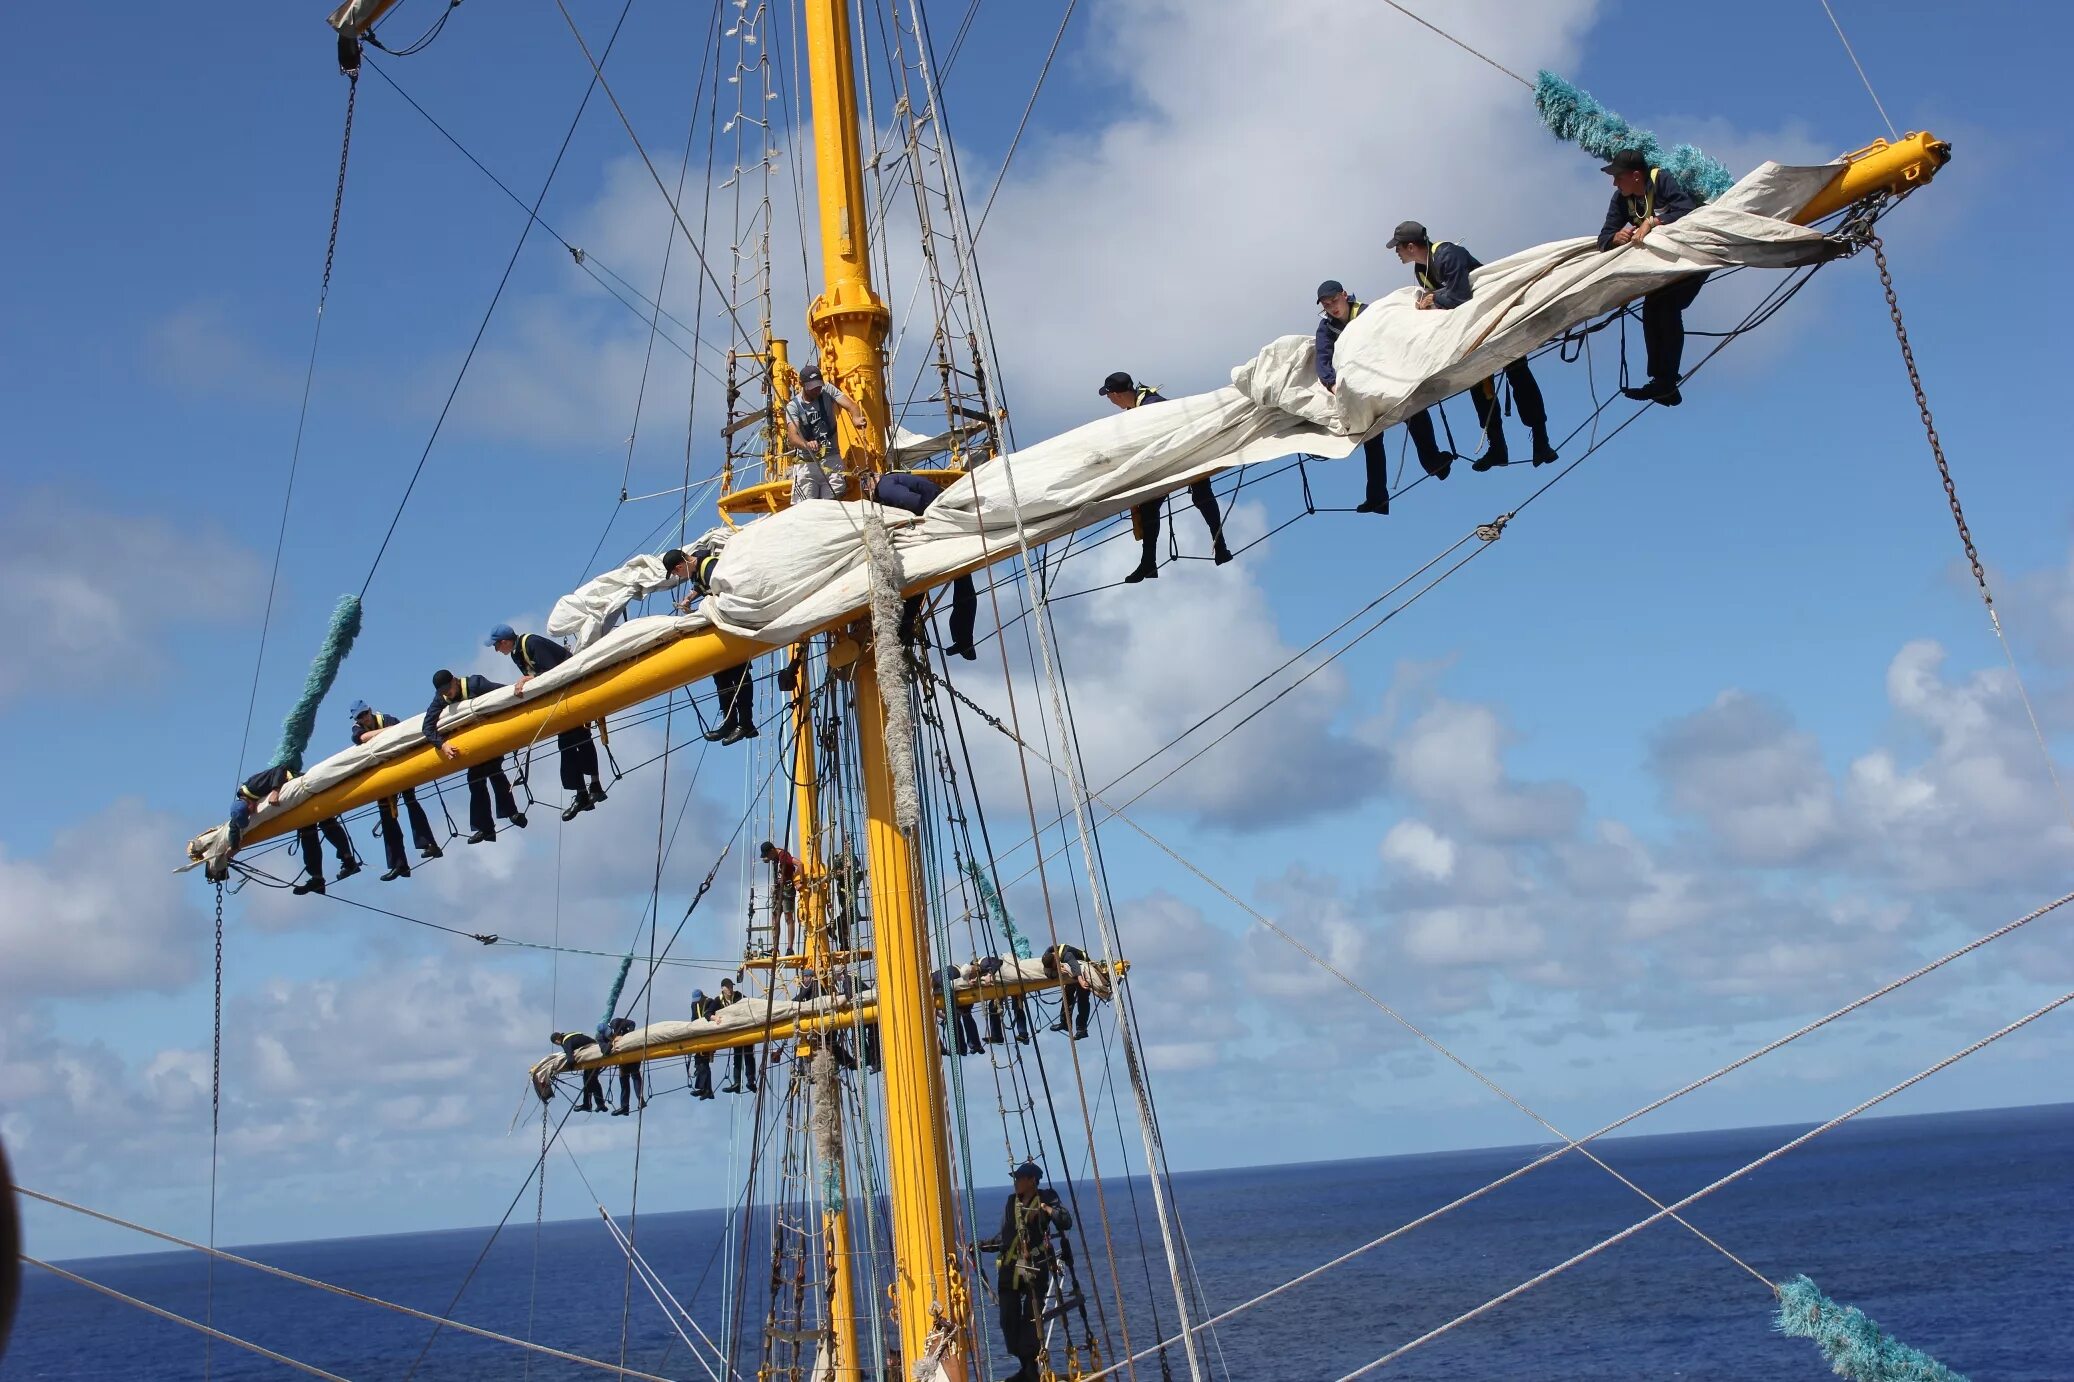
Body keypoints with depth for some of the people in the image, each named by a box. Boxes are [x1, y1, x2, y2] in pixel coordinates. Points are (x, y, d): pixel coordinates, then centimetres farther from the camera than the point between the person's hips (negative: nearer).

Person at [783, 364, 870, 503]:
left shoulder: (828, 390, 1)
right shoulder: (793, 406, -5)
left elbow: (850, 405, -12)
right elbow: (792, 435, -20)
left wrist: (856, 418, -37)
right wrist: (806, 445, -43)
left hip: (832, 460, 2)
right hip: (806, 464, -2)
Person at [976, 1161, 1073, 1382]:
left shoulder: (1046, 1199, 0)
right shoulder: (1011, 1201, 15)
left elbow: (1066, 1223, -13)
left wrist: (1049, 1210, -27)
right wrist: (982, 1245, 7)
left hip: (1036, 1268, -5)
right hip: (1010, 1268, 5)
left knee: (1032, 1319, -7)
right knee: (1009, 1319, 2)